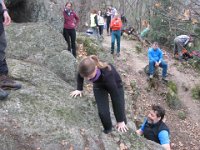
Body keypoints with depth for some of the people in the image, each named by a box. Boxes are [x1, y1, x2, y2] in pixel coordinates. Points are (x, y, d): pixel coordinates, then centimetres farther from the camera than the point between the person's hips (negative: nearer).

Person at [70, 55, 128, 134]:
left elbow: (116, 98, -37)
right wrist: (79, 89, -4)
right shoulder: (86, 70, -35)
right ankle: (108, 130, 11)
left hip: (115, 84, -2)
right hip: (99, 85, 3)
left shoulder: (106, 74, -45)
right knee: (103, 111, -15)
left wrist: (120, 121, -31)